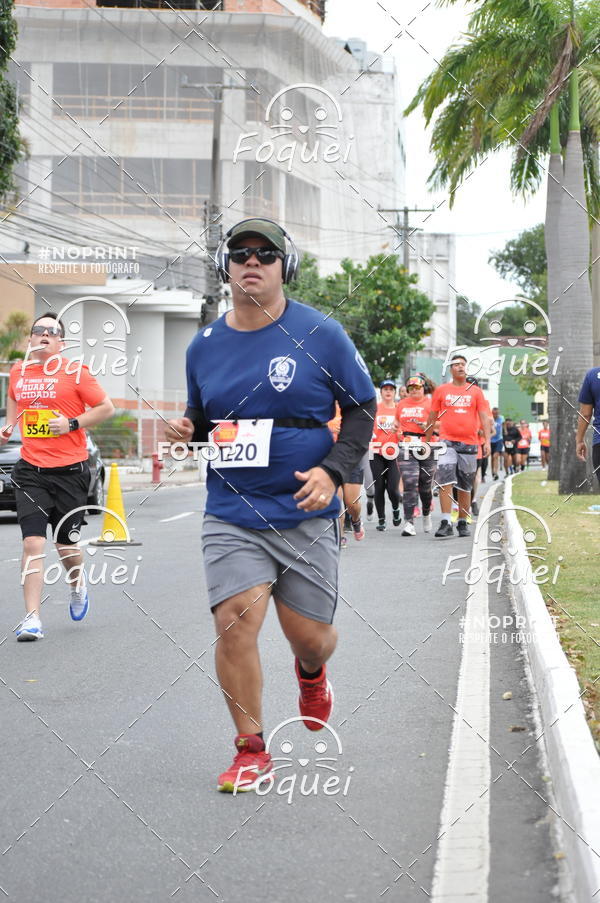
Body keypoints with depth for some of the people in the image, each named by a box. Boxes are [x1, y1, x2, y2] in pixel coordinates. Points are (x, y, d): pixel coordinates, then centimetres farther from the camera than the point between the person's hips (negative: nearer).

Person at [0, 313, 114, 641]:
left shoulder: (74, 372, -4)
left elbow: (106, 408, -2)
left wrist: (72, 424, -13)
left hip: (70, 469, -2)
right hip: (30, 470, 2)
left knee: (65, 543, 9)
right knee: (32, 543, -10)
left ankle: (77, 586, 43)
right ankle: (32, 618, -8)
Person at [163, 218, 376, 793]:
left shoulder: (319, 335, -2)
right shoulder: (205, 345, 7)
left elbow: (362, 407, 4)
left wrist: (333, 469, -11)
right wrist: (187, 428, -4)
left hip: (305, 514, -1)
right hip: (231, 515, 1)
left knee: (310, 635, 4)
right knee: (235, 621, -15)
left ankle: (311, 673, 45)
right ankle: (251, 752, 1)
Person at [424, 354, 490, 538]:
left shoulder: (475, 391, 9)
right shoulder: (441, 390, 7)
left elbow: (484, 417, 6)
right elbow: (432, 417, 13)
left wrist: (487, 440, -5)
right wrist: (427, 441, 14)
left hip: (469, 443, 2)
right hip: (447, 442, -2)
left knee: (465, 487, 8)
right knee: (445, 482, -16)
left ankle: (462, 523, 19)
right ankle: (446, 523, -18)